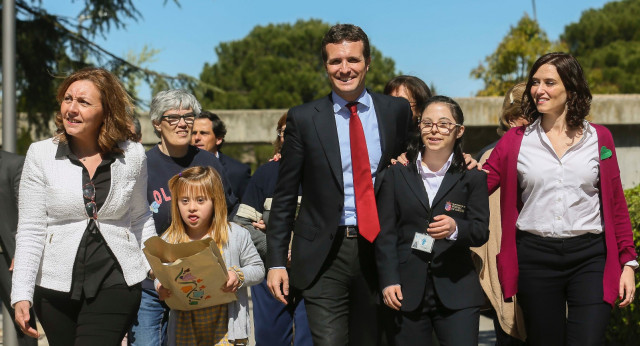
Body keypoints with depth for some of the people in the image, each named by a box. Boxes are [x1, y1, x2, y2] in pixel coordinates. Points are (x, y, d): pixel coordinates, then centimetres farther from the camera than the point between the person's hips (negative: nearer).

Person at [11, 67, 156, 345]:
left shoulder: (132, 155, 1)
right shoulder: (41, 154, -2)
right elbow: (30, 230, -3)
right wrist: (21, 294, -9)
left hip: (115, 282, -1)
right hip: (56, 287, 1)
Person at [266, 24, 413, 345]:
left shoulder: (396, 110, 4)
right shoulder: (304, 118, 0)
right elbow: (284, 196, 2)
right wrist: (276, 261, -2)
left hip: (378, 247, 2)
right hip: (325, 256, -2)